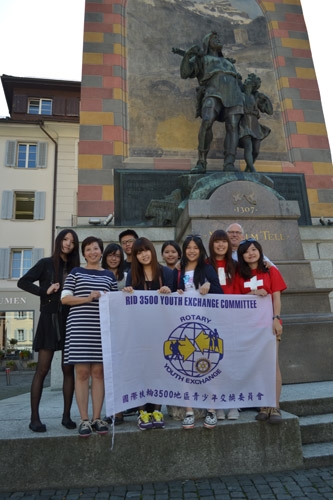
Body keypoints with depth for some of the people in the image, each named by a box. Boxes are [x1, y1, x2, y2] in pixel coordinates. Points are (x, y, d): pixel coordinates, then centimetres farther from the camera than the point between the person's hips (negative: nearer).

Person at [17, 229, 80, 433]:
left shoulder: (75, 268, 12)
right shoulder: (46, 263, 2)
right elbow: (23, 282, -5)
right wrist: (44, 291, -14)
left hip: (71, 320, 4)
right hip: (50, 319, -3)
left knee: (68, 369, 5)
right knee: (43, 369, 0)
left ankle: (67, 415, 13)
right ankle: (35, 418, 8)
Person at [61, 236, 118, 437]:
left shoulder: (109, 275, 15)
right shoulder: (76, 272, 9)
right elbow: (64, 298, 0)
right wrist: (88, 298, -12)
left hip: (102, 327, 2)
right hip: (79, 326, -2)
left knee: (99, 371, 4)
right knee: (82, 372, -1)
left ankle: (97, 418, 14)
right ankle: (84, 419, 9)